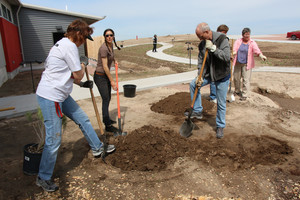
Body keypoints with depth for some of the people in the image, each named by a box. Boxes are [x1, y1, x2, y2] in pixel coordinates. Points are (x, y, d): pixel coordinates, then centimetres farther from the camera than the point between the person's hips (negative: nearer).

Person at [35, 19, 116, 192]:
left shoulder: (63, 44, 15)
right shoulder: (70, 46, -17)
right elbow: (78, 75, -12)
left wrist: (82, 84, 24)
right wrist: (84, 63, 7)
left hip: (60, 94, 11)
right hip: (50, 96, -10)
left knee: (83, 119, 18)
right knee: (54, 139, -2)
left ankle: (97, 147, 37)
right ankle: (43, 178, 17)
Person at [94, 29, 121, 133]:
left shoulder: (111, 45, 6)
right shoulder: (103, 48, -21)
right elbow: (105, 66, -23)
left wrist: (114, 60, 12)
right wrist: (112, 81, -20)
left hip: (106, 75, 9)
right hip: (100, 76, -9)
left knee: (108, 98, 17)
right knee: (106, 100, -7)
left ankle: (106, 119, 35)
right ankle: (108, 125, 1)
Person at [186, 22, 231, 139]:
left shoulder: (222, 39, -18)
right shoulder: (202, 44, -2)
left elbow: (227, 57, -28)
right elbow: (200, 61, 1)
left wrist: (213, 48, -31)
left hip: (222, 75, -5)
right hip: (208, 73, 5)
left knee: (221, 103, 1)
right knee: (193, 85, -4)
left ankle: (220, 127, 19)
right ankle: (197, 111, 9)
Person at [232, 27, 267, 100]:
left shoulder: (252, 43, -4)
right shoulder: (238, 41, 2)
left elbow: (256, 49, -22)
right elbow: (235, 48, -17)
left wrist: (261, 55, -43)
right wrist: (234, 53, -41)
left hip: (247, 64, -2)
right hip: (238, 63, 3)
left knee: (246, 79, -4)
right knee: (236, 78, 12)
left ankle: (244, 95, 8)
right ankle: (237, 91, 36)